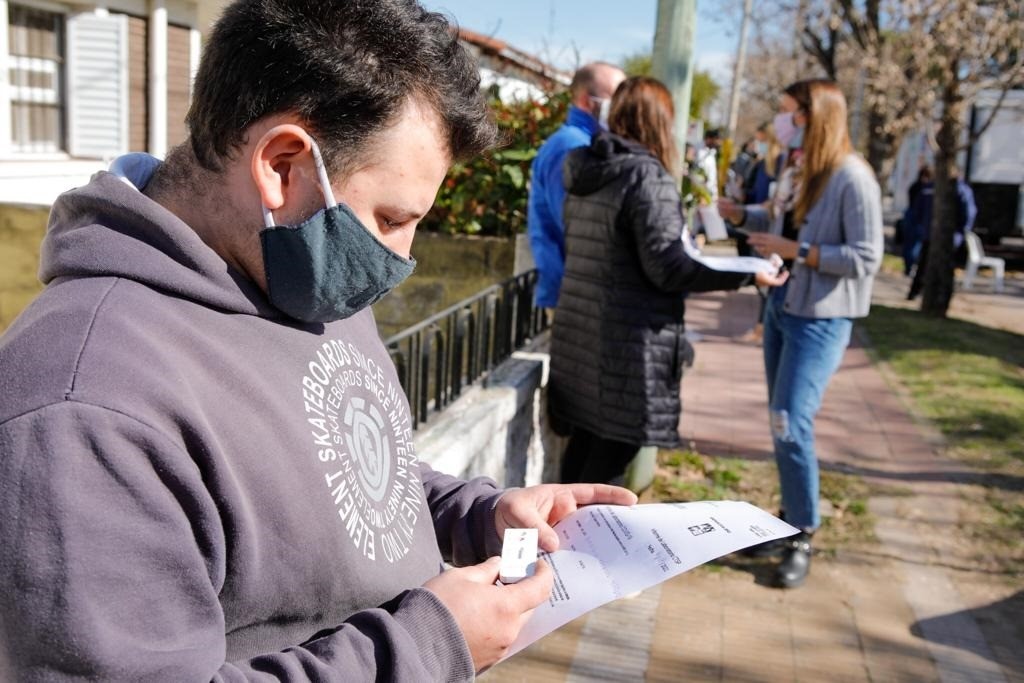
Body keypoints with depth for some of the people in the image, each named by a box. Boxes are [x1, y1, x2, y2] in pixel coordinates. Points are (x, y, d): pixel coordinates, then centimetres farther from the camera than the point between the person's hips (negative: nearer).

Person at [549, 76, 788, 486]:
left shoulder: (583, 174, 10)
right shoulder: (649, 177, -13)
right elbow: (666, 268, -17)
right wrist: (746, 274, -11)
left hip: (577, 334, 8)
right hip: (628, 342, -8)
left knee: (583, 441, 17)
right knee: (612, 452, 1)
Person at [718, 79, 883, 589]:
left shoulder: (852, 179, -15)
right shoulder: (799, 170, 6)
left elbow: (866, 259, -17)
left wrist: (798, 252, -21)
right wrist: (741, 214, 4)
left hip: (820, 320, -7)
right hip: (780, 308, 8)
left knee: (791, 426, -9)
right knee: (782, 424, 14)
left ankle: (802, 538, 8)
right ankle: (791, 518, 30)